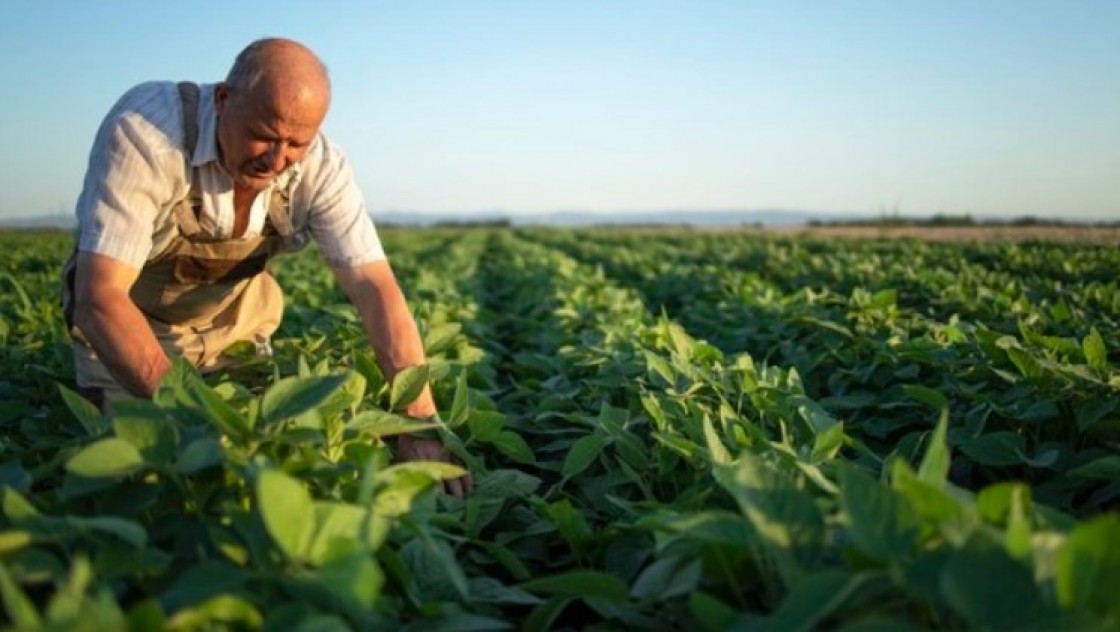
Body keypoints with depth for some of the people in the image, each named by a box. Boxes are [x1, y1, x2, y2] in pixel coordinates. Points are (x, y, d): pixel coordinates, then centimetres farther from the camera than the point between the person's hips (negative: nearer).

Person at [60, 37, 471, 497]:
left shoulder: (321, 168, -24)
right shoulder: (144, 130, -34)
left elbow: (375, 290, -28)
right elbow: (100, 297, -38)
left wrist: (420, 424, -40)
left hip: (233, 324, 3)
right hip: (124, 324, -2)